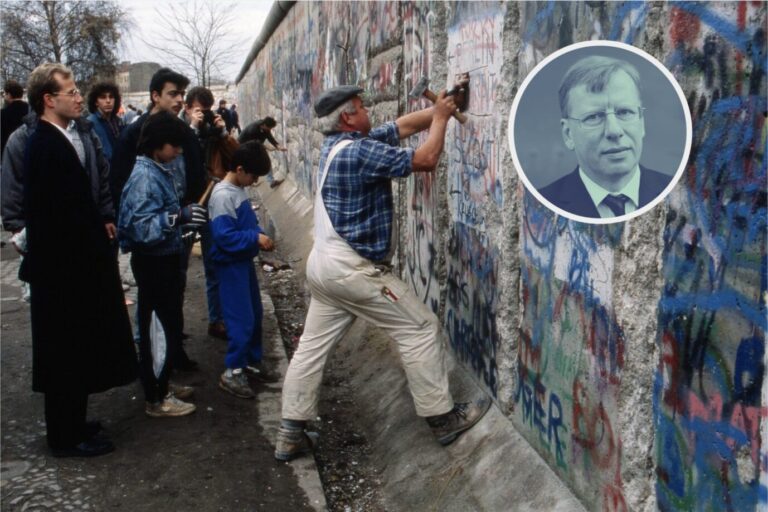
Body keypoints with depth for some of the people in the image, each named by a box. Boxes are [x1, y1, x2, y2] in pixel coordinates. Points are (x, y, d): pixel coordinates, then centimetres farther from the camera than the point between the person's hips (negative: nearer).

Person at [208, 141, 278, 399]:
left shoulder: (240, 190, 7)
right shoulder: (223, 195, -21)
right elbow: (224, 236, -26)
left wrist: (260, 236, 0)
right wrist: (255, 238, -21)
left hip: (245, 261, 10)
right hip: (231, 265, -10)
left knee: (255, 315, 17)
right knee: (242, 320, -5)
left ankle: (252, 361, 31)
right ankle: (232, 372, 6)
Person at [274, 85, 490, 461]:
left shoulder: (337, 145, 10)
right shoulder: (360, 151, -18)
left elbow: (402, 127, 17)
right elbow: (425, 159, -15)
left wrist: (438, 111, 14)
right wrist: (441, 117, -1)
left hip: (324, 265, 10)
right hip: (353, 269, -9)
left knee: (312, 346, 11)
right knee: (419, 328, 2)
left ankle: (291, 434, 16)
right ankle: (442, 418, 10)